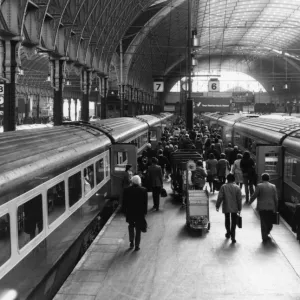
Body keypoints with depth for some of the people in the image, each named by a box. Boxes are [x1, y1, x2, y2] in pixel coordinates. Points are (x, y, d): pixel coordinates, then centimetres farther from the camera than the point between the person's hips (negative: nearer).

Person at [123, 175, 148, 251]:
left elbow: (124, 202, -2)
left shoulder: (127, 190, -8)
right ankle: (137, 245, 11)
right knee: (138, 229, 9)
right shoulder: (143, 190, -10)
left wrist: (125, 212, 8)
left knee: (131, 226, 23)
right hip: (140, 213, -1)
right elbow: (145, 203, -6)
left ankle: (132, 242, 21)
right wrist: (145, 212, 4)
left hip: (129, 213, 1)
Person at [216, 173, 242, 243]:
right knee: (233, 222, 6)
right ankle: (233, 237, 0)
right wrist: (239, 208, 5)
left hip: (226, 207, 0)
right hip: (234, 208, 0)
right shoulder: (237, 188, -6)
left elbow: (220, 197, -9)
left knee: (227, 220, 21)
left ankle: (228, 233, 34)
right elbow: (239, 199, -4)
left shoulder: (223, 187, -8)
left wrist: (217, 206, 0)